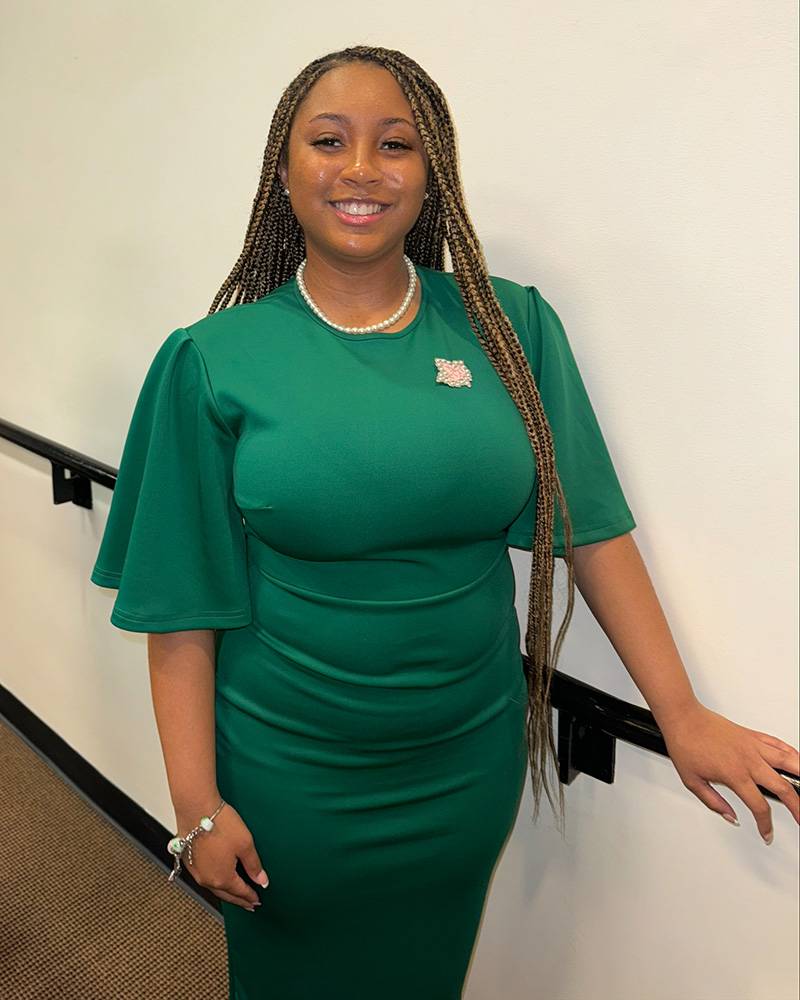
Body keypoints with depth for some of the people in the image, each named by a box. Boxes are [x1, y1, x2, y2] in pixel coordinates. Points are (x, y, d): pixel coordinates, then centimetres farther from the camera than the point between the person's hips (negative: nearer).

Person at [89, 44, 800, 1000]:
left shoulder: (510, 326, -6)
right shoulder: (213, 358, -11)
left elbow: (592, 530, -3)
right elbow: (183, 602, -9)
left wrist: (682, 714, -2)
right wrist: (197, 805, -7)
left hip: (471, 766, 2)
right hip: (289, 778, -1)